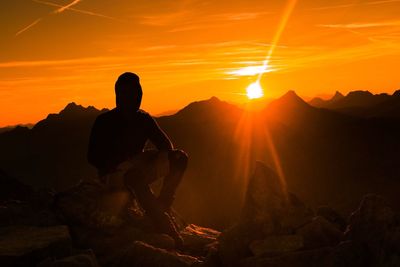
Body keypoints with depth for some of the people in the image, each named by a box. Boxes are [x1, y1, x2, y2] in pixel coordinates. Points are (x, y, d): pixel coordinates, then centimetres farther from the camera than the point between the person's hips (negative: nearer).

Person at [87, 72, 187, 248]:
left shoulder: (144, 119, 8)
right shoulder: (104, 121, -5)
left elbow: (164, 143, 10)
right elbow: (93, 157, -9)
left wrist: (170, 154, -15)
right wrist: (118, 166, -25)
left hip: (139, 169, 5)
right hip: (114, 174, -5)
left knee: (180, 158, -11)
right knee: (136, 177, -40)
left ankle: (163, 202, -22)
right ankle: (168, 232, -44)